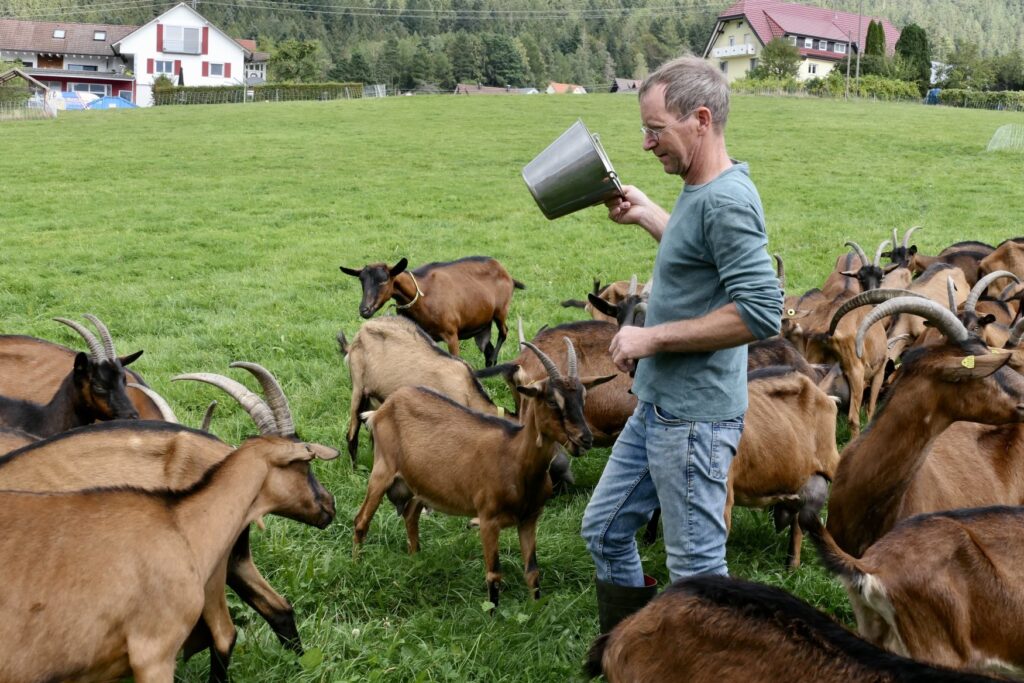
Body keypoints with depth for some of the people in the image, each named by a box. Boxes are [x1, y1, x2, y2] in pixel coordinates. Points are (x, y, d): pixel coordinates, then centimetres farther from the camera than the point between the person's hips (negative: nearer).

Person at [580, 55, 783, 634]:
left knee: (697, 565, 3)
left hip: (695, 418, -11)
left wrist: (653, 337, -22)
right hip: (657, 407, 11)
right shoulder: (702, 191, 9)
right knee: (605, 530, 20)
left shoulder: (728, 201, -21)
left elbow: (761, 312, -28)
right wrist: (645, 213, 21)